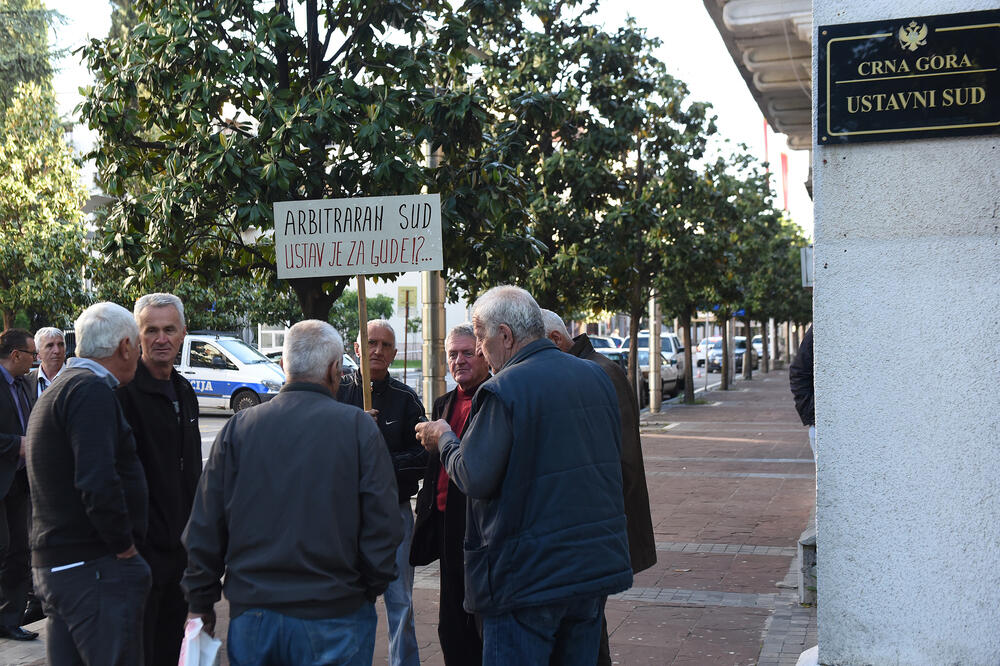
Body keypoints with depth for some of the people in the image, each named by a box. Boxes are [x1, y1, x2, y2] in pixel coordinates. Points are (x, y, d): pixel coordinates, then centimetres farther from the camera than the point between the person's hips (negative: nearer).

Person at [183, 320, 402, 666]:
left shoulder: (238, 427, 0)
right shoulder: (358, 427, -7)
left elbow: (204, 528, 2)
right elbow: (383, 525, -8)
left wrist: (201, 601, 12)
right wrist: (370, 589, 8)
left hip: (252, 615, 3)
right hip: (335, 618, -2)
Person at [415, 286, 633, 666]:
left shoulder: (504, 390, -17)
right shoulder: (596, 377, 7)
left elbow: (475, 478, -19)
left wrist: (444, 440, -1)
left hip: (529, 577, -7)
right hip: (598, 565, 8)